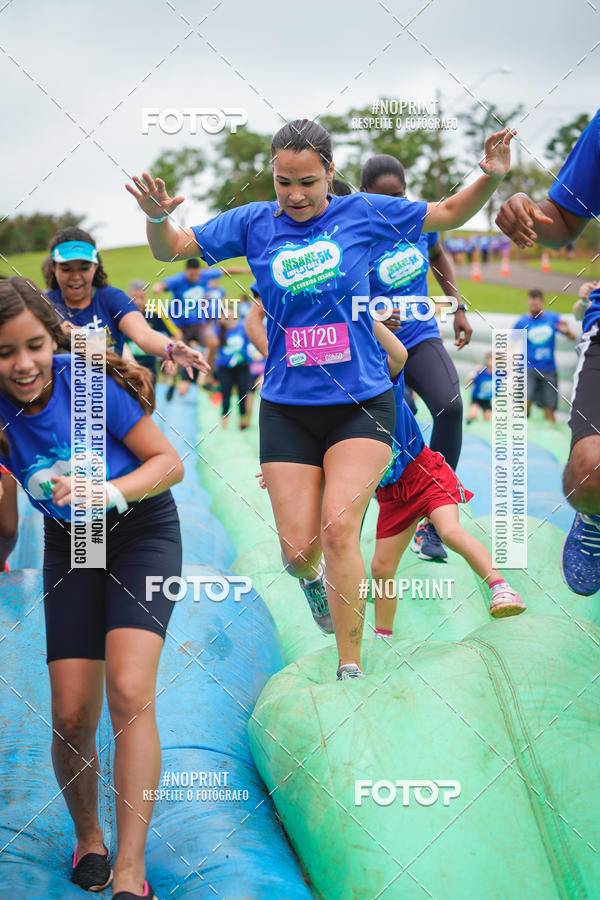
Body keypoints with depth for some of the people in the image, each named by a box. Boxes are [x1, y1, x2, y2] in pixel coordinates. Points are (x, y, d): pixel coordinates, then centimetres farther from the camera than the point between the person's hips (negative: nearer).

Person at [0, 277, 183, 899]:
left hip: (142, 533, -3)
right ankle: (87, 837, 25)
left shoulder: (88, 382, -23)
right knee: (71, 716, -4)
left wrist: (111, 492, -34)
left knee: (129, 694, -20)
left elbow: (170, 463, -18)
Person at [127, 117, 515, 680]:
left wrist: (490, 178, -9)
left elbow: (449, 213, 9)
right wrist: (157, 217, -17)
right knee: (298, 550, -1)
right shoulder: (254, 223, 1)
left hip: (361, 403, -1)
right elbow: (171, 249, 5)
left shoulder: (361, 213, -1)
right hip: (287, 409, 2)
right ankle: (311, 579, 39)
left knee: (338, 528, -18)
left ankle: (350, 668, -6)